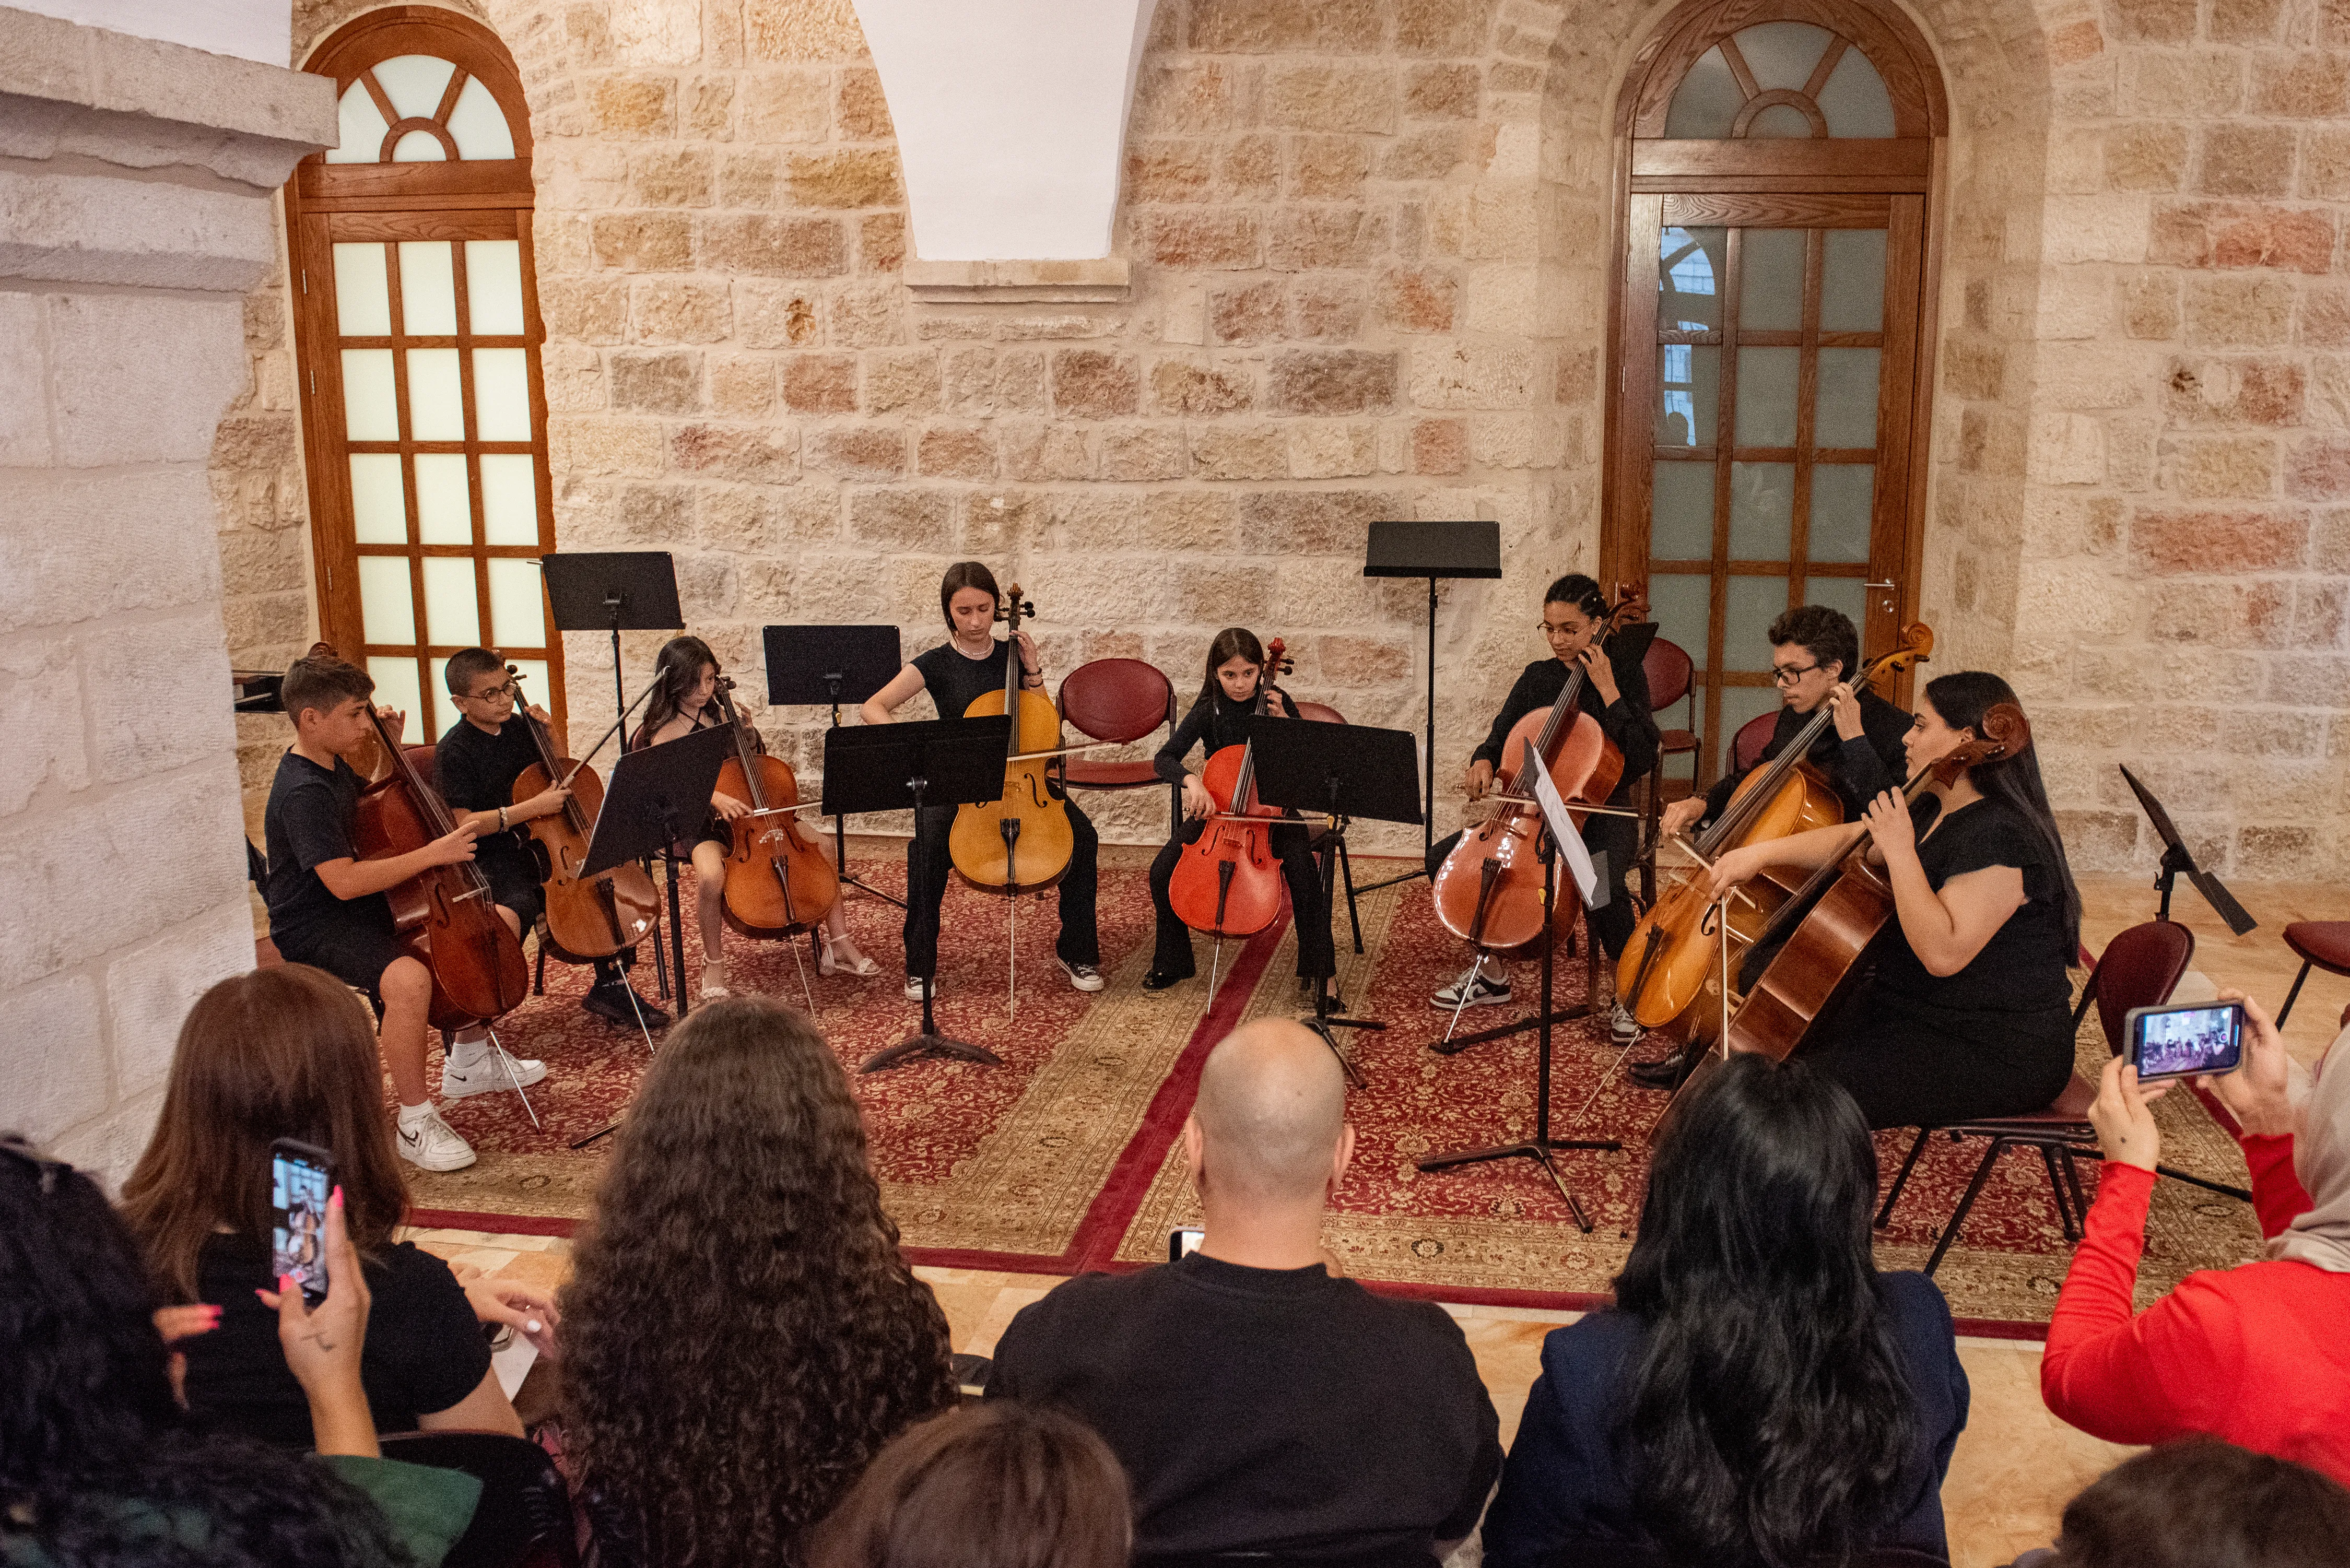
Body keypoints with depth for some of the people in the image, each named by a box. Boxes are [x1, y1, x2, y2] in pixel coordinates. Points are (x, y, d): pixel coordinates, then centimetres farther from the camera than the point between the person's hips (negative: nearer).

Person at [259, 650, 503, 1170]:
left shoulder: (332, 763, 6)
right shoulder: (302, 793, -25)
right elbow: (343, 881, -33)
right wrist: (432, 854, -30)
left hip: (362, 908, 11)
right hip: (313, 927, -10)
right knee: (409, 979, -38)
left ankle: (471, 1062, 29)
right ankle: (416, 1123, -24)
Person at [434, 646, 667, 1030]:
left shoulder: (519, 728, 8)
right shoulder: (454, 751, -12)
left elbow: (559, 780, 22)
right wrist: (533, 807, -24)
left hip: (540, 847, 7)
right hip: (492, 862, -7)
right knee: (510, 915, -35)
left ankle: (610, 986, 9)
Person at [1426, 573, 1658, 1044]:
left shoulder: (1624, 673, -5)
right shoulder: (1537, 678, 8)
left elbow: (1642, 761, -15)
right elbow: (1501, 737, 15)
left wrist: (1608, 692, -18)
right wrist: (1483, 761, -9)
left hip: (1601, 812, -5)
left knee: (1604, 886, -37)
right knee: (1444, 858, -11)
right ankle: (1491, 974, 6)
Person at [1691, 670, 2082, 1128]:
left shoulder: (1999, 835, -24)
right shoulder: (1933, 811, 8)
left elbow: (1943, 952, -32)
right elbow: (1848, 841, 16)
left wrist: (1899, 851, -28)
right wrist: (1761, 853, 3)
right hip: (1915, 1009, 10)